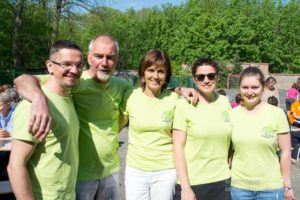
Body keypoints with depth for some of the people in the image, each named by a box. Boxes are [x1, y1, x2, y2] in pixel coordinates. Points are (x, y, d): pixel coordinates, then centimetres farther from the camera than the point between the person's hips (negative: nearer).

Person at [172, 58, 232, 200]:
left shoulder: (225, 102, 2)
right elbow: (178, 147, -11)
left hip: (222, 181, 4)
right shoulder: (184, 105, -11)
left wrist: (228, 165, 10)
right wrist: (185, 187, -13)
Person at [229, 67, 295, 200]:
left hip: (271, 187, -1)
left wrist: (287, 185, -1)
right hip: (238, 186, 1)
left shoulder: (277, 114, -8)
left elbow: (285, 152, -3)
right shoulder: (231, 114, -3)